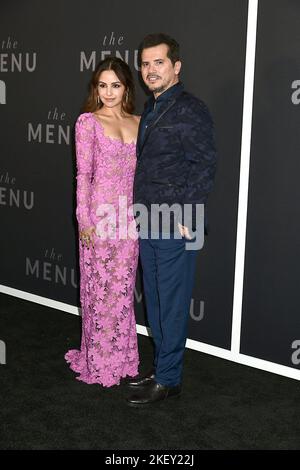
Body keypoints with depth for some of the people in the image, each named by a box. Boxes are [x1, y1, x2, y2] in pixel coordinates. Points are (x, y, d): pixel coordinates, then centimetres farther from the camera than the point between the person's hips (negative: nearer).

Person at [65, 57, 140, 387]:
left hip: (130, 216, 4)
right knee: (99, 288, 4)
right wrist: (84, 220, -12)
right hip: (100, 215, -4)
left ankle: (121, 355, 25)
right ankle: (98, 360, 18)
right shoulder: (88, 122, -4)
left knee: (123, 287, 12)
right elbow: (83, 174, -7)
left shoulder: (138, 123, 9)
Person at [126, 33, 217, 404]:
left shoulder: (190, 109, -11)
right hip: (149, 224, 8)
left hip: (176, 226, -8)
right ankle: (161, 365, 29)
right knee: (155, 301, 16)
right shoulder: (150, 111, 15)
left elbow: (204, 166, -15)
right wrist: (140, 212, 15)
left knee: (172, 303, 1)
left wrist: (186, 219, -17)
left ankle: (168, 379, 12)